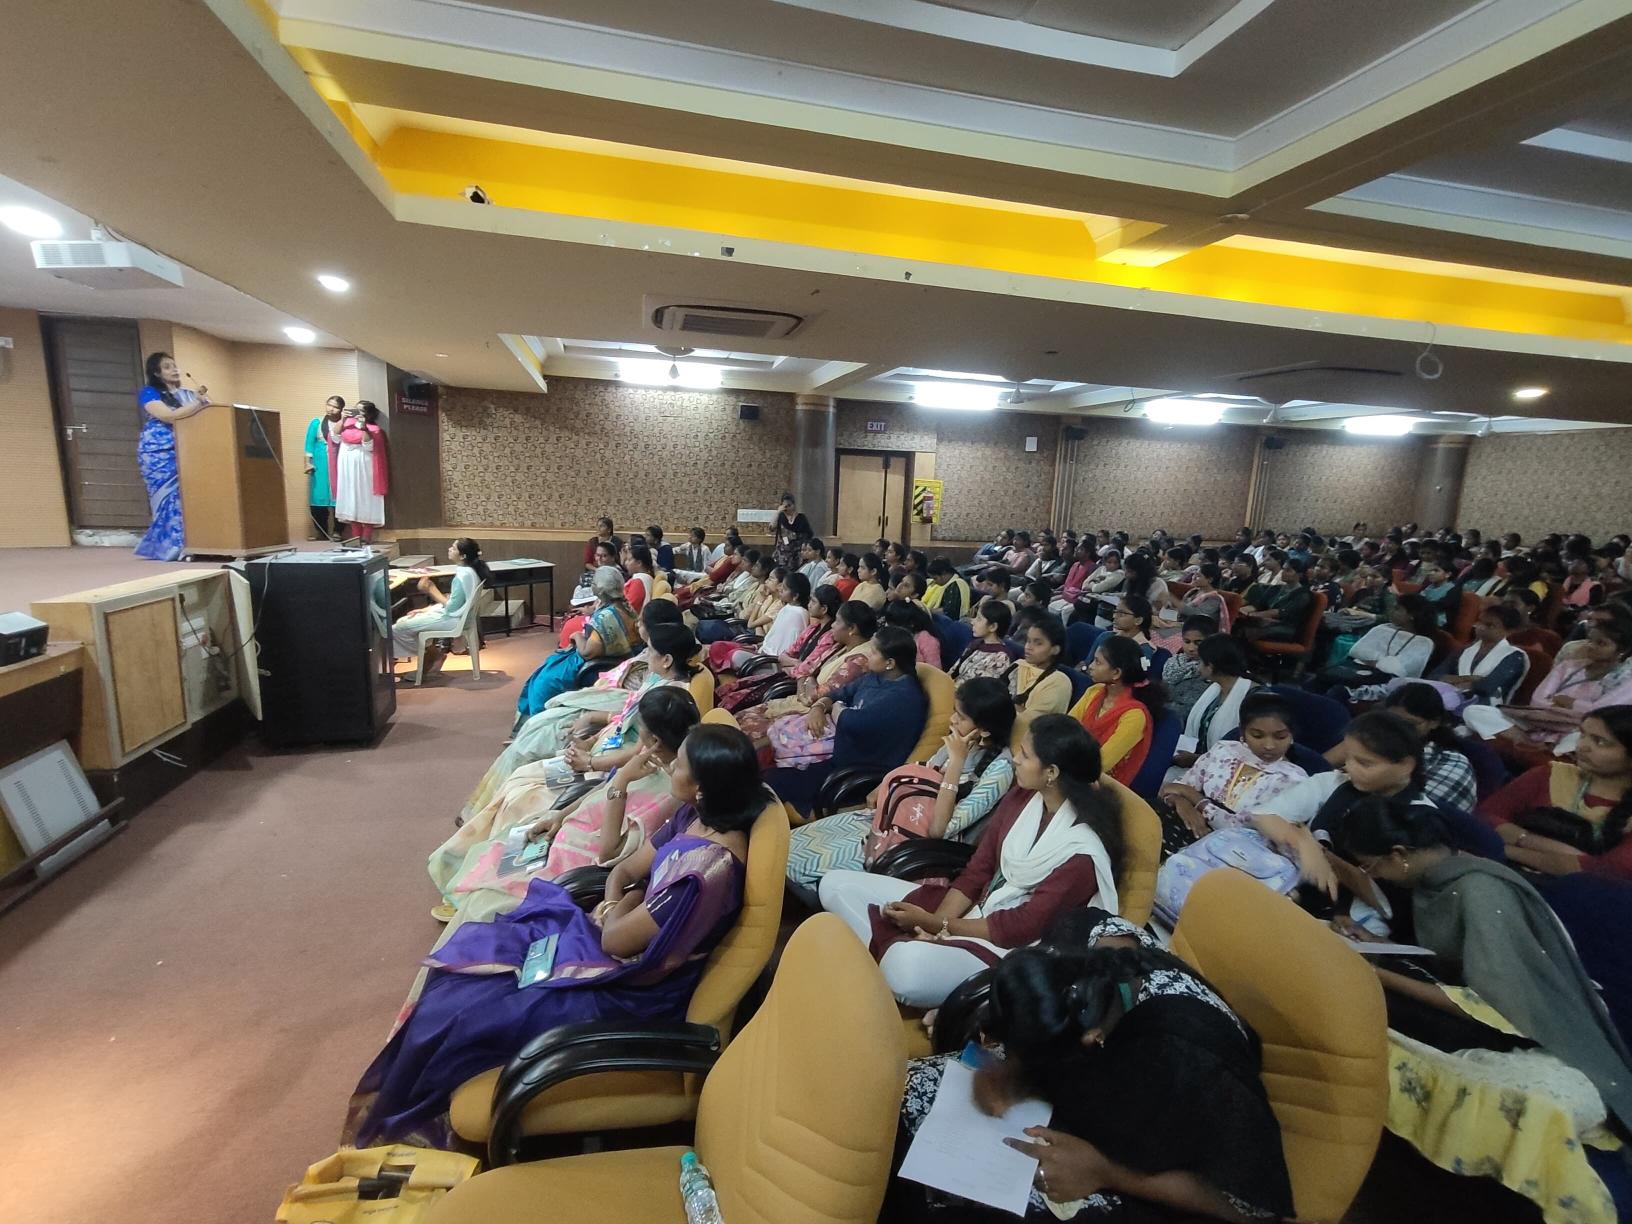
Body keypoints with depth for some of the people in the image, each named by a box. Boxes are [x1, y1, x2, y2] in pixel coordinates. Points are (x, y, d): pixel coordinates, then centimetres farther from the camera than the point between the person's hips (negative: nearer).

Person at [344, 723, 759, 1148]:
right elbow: (625, 870, 7)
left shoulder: (710, 866, -34)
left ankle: (392, 1127, 29)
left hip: (627, 989, -9)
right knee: (474, 946, 11)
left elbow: (616, 941, -23)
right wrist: (614, 909, -11)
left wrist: (623, 907, -4)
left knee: (451, 1019, -4)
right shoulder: (695, 817, -6)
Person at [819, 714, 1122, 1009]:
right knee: (836, 885, -2)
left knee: (910, 968, -41)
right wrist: (932, 929, -13)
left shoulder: (1083, 850, -21)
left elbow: (1022, 927, -20)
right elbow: (975, 874, 1)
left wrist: (934, 924, -15)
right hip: (974, 909, 8)